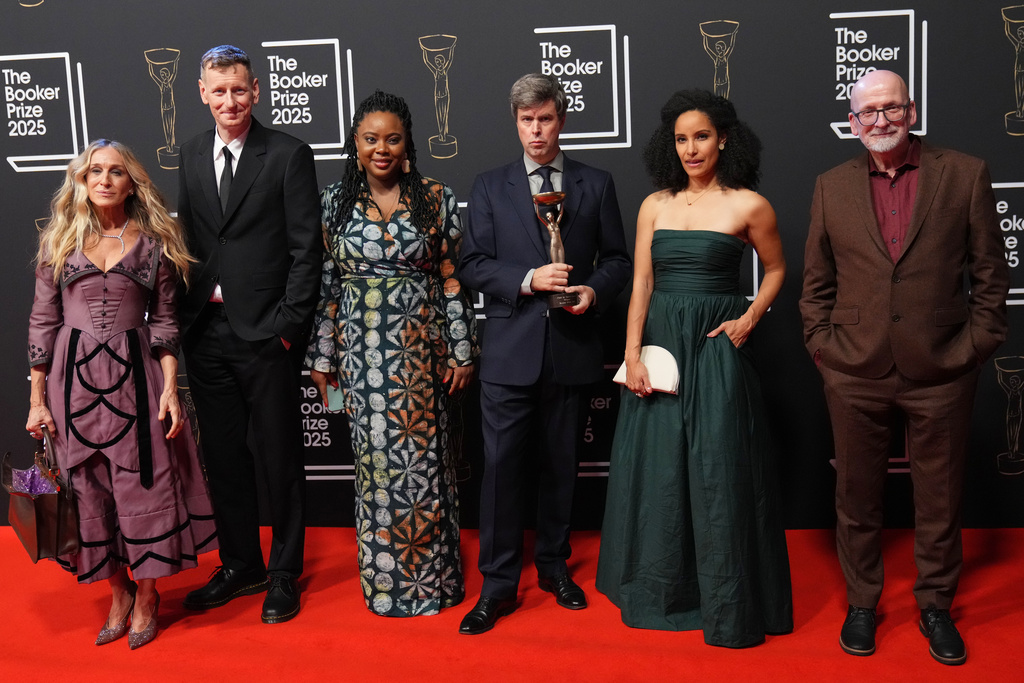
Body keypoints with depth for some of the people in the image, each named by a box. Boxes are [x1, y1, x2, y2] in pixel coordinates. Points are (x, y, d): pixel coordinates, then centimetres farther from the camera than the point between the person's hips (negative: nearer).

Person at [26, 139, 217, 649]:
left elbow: (164, 321, 3)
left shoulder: (153, 242, 2)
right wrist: (36, 399, 1)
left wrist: (170, 388, -5)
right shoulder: (60, 239, 4)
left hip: (135, 376, -1)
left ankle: (146, 597, 20)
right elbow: (43, 321, 4)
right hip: (75, 377, 1)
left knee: (145, 484, 1)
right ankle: (118, 592, 26)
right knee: (89, 490, 8)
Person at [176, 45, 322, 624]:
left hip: (265, 334, -5)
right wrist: (185, 318, 5)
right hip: (206, 332, 5)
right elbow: (189, 241, 13)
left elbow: (307, 249, -8)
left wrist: (287, 325, -13)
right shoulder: (192, 157, 11)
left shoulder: (289, 155, -5)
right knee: (224, 456, 14)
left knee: (279, 458, 5)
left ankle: (284, 573, 21)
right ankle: (241, 566, 30)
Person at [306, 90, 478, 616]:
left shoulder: (436, 198, 0)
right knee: (374, 458, 7)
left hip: (421, 347, -1)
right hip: (361, 350, 1)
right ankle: (384, 576, 22)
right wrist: (322, 356, 5)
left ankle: (429, 575, 19)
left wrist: (462, 351, -3)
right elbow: (325, 282, 6)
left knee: (423, 456, 3)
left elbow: (453, 278, 0)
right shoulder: (335, 202, 4)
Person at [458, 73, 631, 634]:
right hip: (509, 350, -1)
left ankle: (554, 566, 29)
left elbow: (617, 259, 10)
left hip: (571, 347, 1)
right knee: (502, 465, -3)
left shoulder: (596, 184, 9)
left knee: (559, 464, 11)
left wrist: (594, 290, -11)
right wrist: (528, 280, -16)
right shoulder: (490, 187, 6)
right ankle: (498, 584, 8)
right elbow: (473, 266, 0)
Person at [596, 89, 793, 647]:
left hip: (717, 349, -3)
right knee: (656, 467, 9)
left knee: (718, 472, 0)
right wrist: (632, 355, -4)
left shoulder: (748, 205, -2)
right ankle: (659, 592, 26)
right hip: (660, 344, 3)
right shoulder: (654, 205, 7)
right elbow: (641, 282, 3)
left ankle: (728, 606, 15)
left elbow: (775, 268, 11)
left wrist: (749, 319, -5)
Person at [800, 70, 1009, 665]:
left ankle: (936, 605, 32)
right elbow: (816, 281, 10)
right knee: (858, 495, 12)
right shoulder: (832, 186, 6)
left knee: (940, 499, 12)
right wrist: (822, 344, 1)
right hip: (855, 373, 1)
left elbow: (991, 272, 2)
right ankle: (862, 602, 31)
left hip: (941, 372, -1)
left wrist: (975, 345, -4)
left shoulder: (965, 175, 0)